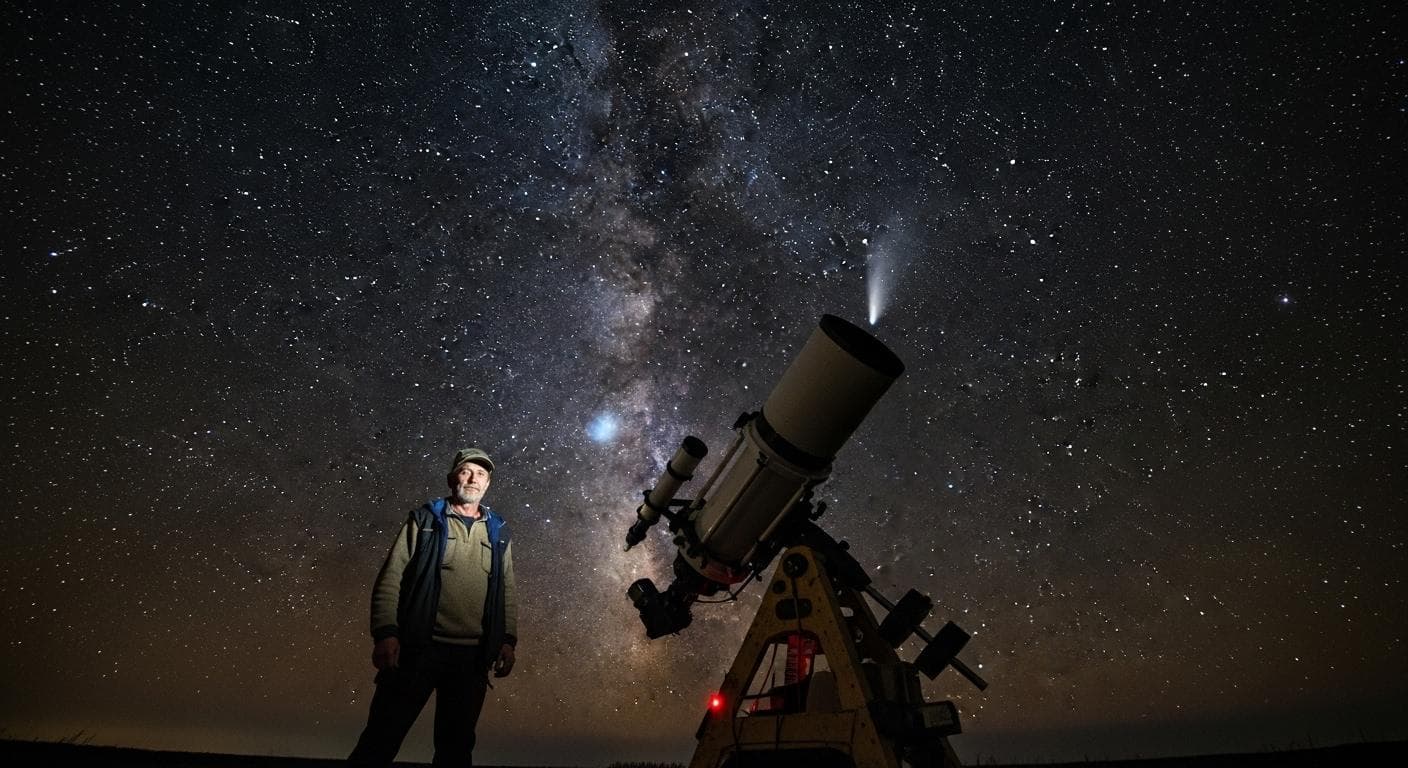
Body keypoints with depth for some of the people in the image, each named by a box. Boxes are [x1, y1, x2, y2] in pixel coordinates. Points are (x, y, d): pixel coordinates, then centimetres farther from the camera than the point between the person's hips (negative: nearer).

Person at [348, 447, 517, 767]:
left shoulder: (498, 532, 13)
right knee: (380, 741, 0)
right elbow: (390, 579, -2)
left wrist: (508, 640, 2)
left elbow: (506, 591, 14)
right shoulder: (425, 520, 4)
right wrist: (385, 633, -13)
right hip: (418, 648, -3)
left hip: (472, 656, 3)